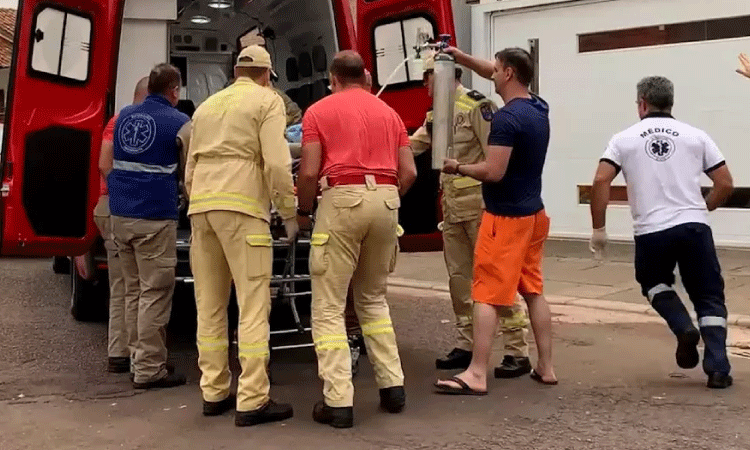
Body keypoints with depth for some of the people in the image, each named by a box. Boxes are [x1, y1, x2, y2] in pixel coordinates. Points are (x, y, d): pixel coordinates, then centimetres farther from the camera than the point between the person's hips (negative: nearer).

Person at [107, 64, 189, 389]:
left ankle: (139, 356, 23)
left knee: (133, 291, 15)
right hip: (154, 217, -7)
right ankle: (149, 369, -1)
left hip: (120, 214, 7)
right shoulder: (178, 121, -5)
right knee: (154, 294, -3)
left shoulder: (124, 116, 13)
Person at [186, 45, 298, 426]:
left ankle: (213, 393, 16)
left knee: (209, 305, 11)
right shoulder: (267, 100, 4)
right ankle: (252, 401, -6)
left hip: (200, 205, 7)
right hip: (241, 206, -7)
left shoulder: (207, 105, 24)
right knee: (253, 305, -5)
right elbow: (276, 164, -8)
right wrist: (289, 214, 1)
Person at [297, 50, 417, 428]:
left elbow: (309, 172, -3)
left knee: (328, 307, 2)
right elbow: (409, 172, 12)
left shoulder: (318, 111, 5)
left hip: (343, 200, -5)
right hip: (385, 201, 5)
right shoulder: (389, 113, 19)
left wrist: (303, 210, 13)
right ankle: (392, 386, 17)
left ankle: (338, 401, -3)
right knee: (373, 299, 21)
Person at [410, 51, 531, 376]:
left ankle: (517, 353, -1)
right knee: (459, 278, 12)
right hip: (452, 208, 9)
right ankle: (466, 345, 22)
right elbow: (410, 147, 24)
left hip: (480, 205, -9)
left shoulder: (477, 106, -12)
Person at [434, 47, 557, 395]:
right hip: (532, 213, 9)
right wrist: (459, 56, 21)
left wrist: (458, 168, -7)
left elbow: (494, 172, -23)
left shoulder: (507, 117, -19)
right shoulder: (539, 109, 9)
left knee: (486, 295, -5)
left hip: (506, 217, -9)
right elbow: (492, 74, 23)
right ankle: (546, 367, 18)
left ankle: (476, 375, -4)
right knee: (533, 291, 13)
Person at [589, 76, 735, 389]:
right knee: (709, 297, 12)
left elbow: (600, 182, -5)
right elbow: (725, 184, 8)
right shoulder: (696, 136, 10)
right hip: (694, 226, 1)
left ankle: (683, 329, 2)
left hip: (651, 231, 0)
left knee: (655, 283, 26)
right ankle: (718, 369, 6)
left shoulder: (625, 139, 6)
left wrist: (598, 228, 3)